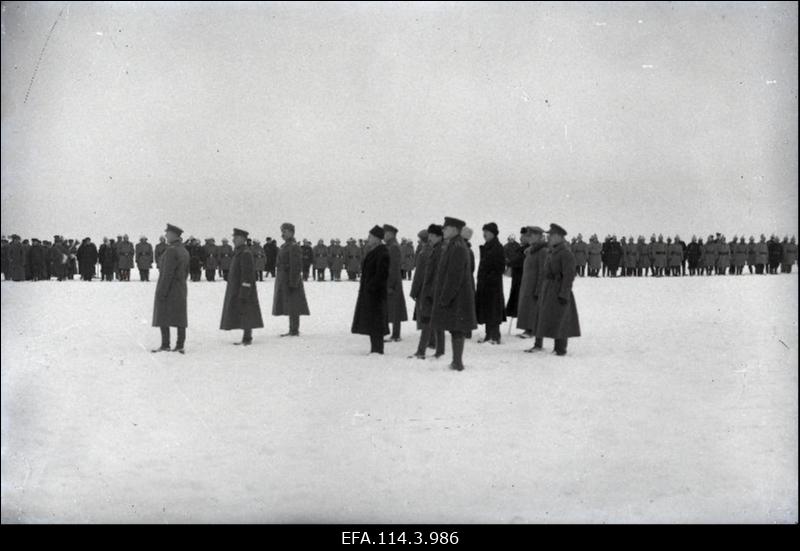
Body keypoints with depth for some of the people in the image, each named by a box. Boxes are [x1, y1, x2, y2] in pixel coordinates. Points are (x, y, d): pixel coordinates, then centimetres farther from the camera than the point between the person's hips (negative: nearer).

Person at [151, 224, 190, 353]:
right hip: (181, 289, 9)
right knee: (180, 318, 6)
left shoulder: (171, 251, -16)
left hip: (168, 288, -8)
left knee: (163, 318, -4)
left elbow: (168, 273, -20)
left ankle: (165, 345, -6)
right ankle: (180, 345, 6)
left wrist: (161, 292, -19)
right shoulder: (184, 251, 11)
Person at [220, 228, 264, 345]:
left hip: (243, 289, -10)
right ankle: (246, 338, 15)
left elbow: (247, 275, -21)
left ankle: (248, 339, -1)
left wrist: (244, 294, -23)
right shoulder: (238, 252, 13)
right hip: (236, 290, 10)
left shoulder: (245, 254, -17)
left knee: (245, 315, -6)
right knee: (241, 315, 11)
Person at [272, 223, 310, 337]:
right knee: (289, 306, 12)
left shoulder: (294, 247, -14)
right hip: (283, 280, 10)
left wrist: (293, 283, -22)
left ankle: (295, 331, -3)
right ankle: (292, 330, 16)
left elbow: (296, 266, -19)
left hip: (290, 279, -10)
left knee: (293, 307, -6)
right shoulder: (284, 246, 16)